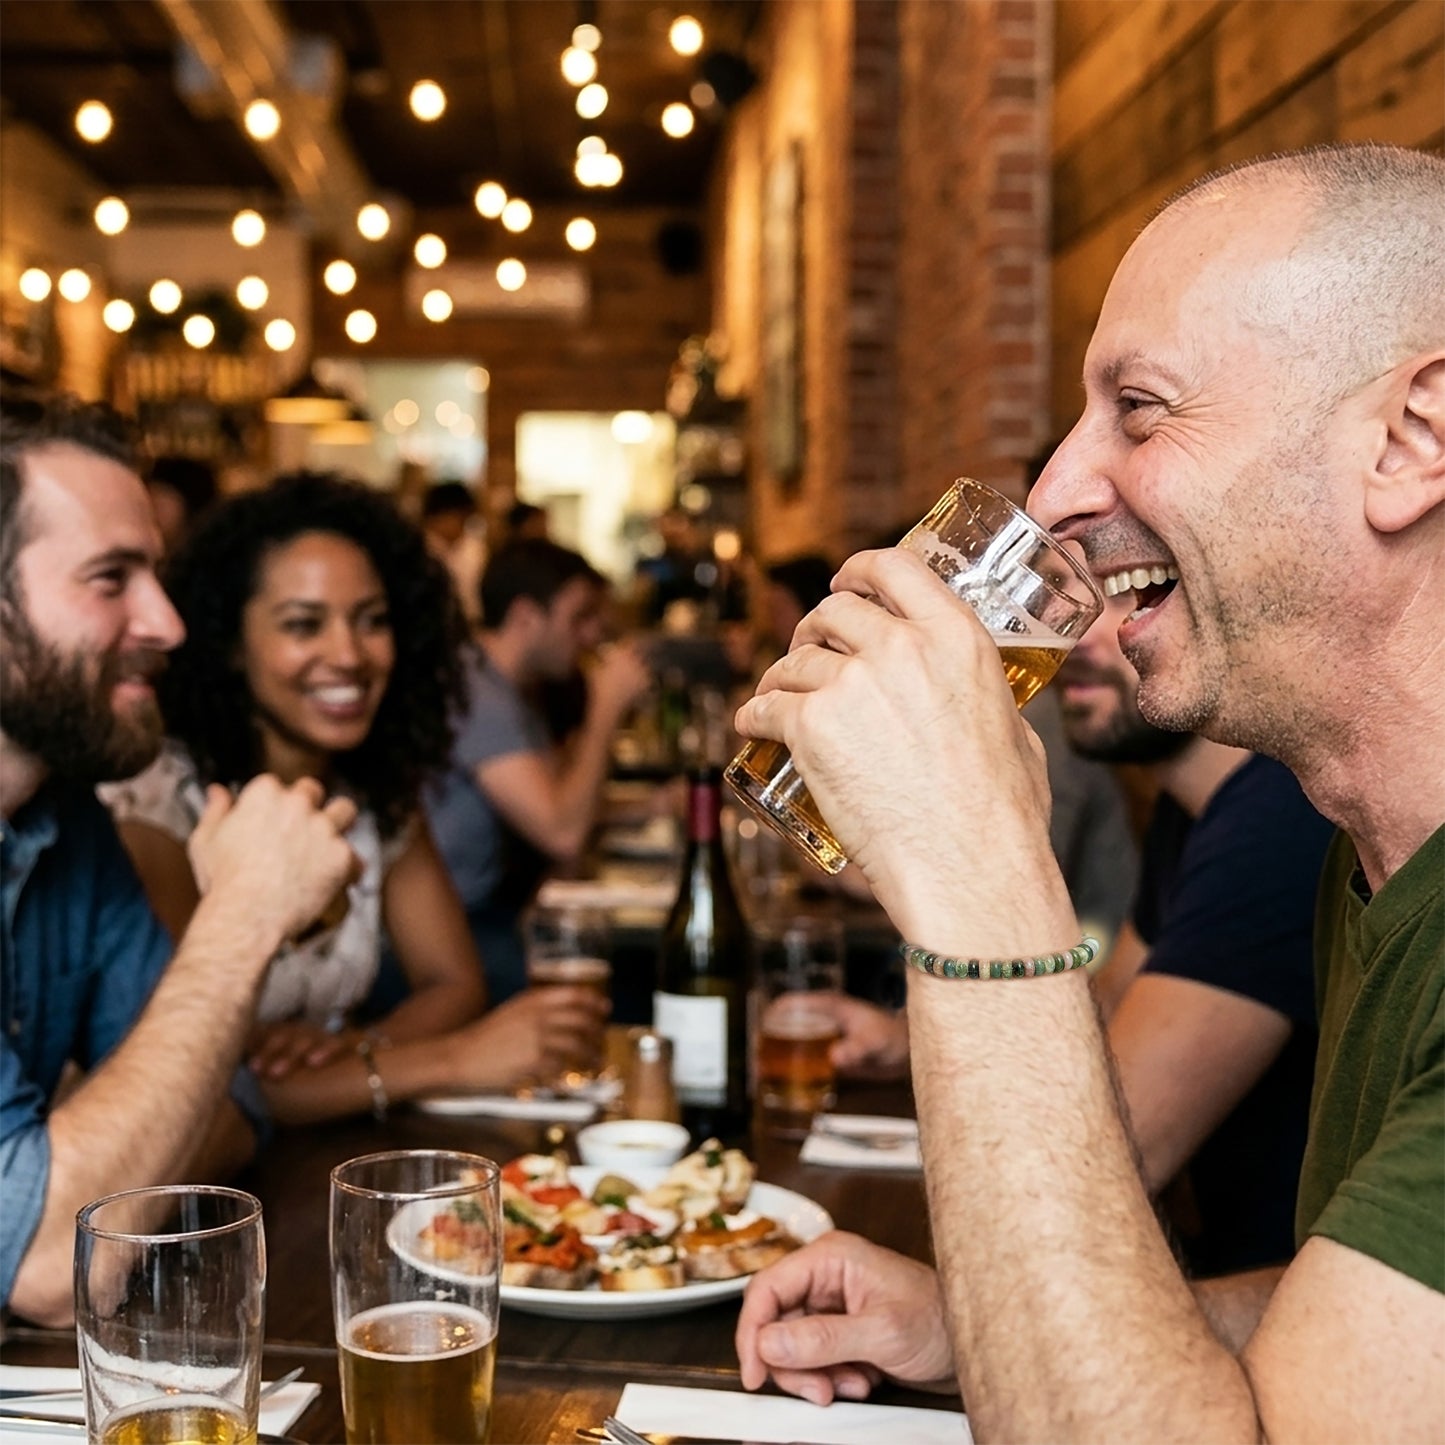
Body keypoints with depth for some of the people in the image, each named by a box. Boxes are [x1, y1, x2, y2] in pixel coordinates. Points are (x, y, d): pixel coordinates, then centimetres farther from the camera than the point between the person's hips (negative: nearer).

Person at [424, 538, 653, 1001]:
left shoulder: (509, 693, 14)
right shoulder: (477, 696, -19)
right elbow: (563, 832, -26)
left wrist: (605, 708, 7)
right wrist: (607, 707, -16)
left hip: (492, 922, 10)